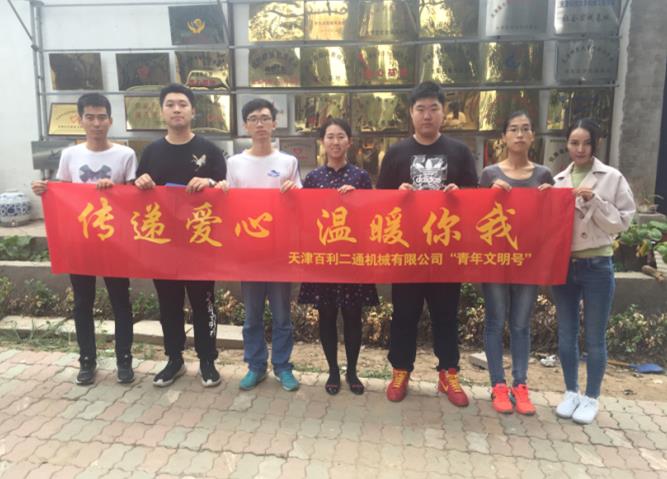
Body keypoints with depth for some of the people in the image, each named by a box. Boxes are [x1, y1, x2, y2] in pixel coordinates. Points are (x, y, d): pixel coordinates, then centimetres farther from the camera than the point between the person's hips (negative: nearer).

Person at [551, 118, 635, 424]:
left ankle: (591, 398, 22)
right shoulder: (558, 180, 7)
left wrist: (594, 201, -17)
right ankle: (571, 392, 27)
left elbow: (622, 222, -7)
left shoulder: (612, 178, -2)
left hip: (597, 266, -3)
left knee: (594, 338, 6)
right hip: (563, 265, 3)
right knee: (566, 335, 11)